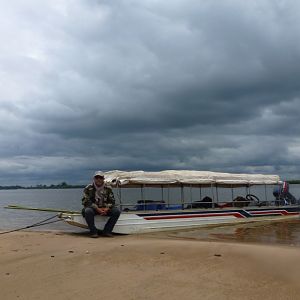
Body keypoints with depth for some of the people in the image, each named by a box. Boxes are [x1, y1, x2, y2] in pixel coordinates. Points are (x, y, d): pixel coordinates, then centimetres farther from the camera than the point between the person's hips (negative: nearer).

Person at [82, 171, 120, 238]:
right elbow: (86, 201, -13)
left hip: (105, 209, 3)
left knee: (116, 211, -20)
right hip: (93, 208, -3)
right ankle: (93, 232, -21)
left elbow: (111, 201, 3)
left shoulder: (108, 189, 3)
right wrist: (97, 209, -24)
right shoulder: (88, 188, -6)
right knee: (88, 211, -37)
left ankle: (106, 231, -13)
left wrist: (106, 208, -18)